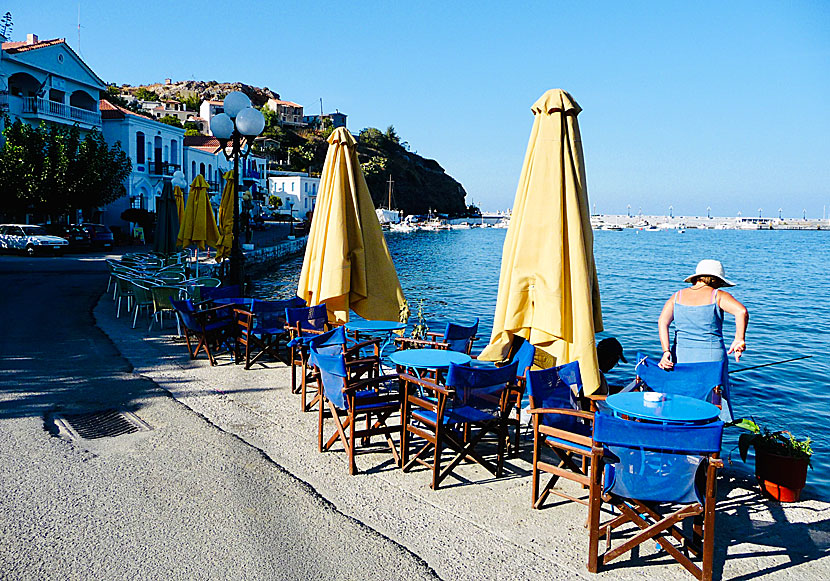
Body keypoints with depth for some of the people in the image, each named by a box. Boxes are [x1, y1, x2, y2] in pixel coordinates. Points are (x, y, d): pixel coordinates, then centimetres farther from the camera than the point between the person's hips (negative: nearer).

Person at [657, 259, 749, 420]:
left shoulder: (677, 296, 8)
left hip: (681, 356, 3)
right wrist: (739, 340, -12)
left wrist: (666, 351, -11)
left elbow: (663, 322, -6)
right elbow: (742, 312, -18)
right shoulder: (718, 296, -1)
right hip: (711, 357, -3)